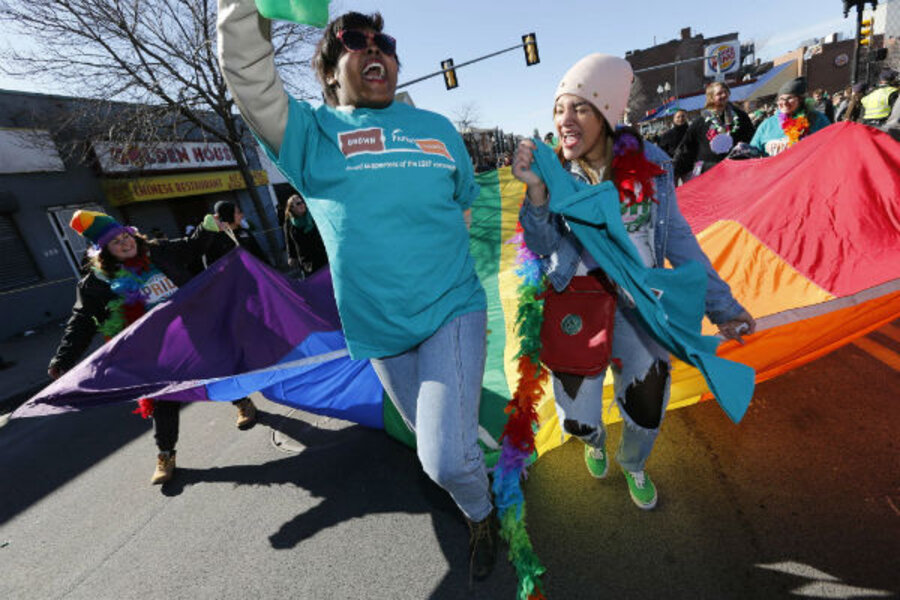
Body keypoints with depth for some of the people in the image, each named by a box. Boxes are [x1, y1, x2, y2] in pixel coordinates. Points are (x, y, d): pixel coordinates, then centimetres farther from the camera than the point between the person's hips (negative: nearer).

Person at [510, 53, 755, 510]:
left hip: (638, 301, 1)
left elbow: (677, 236, 1)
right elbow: (544, 247, -13)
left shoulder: (650, 163, -6)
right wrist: (536, 189, -28)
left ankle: (632, 463, 44)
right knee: (577, 419, 1)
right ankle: (594, 439, 44)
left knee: (646, 410, 4)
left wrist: (721, 304, 1)